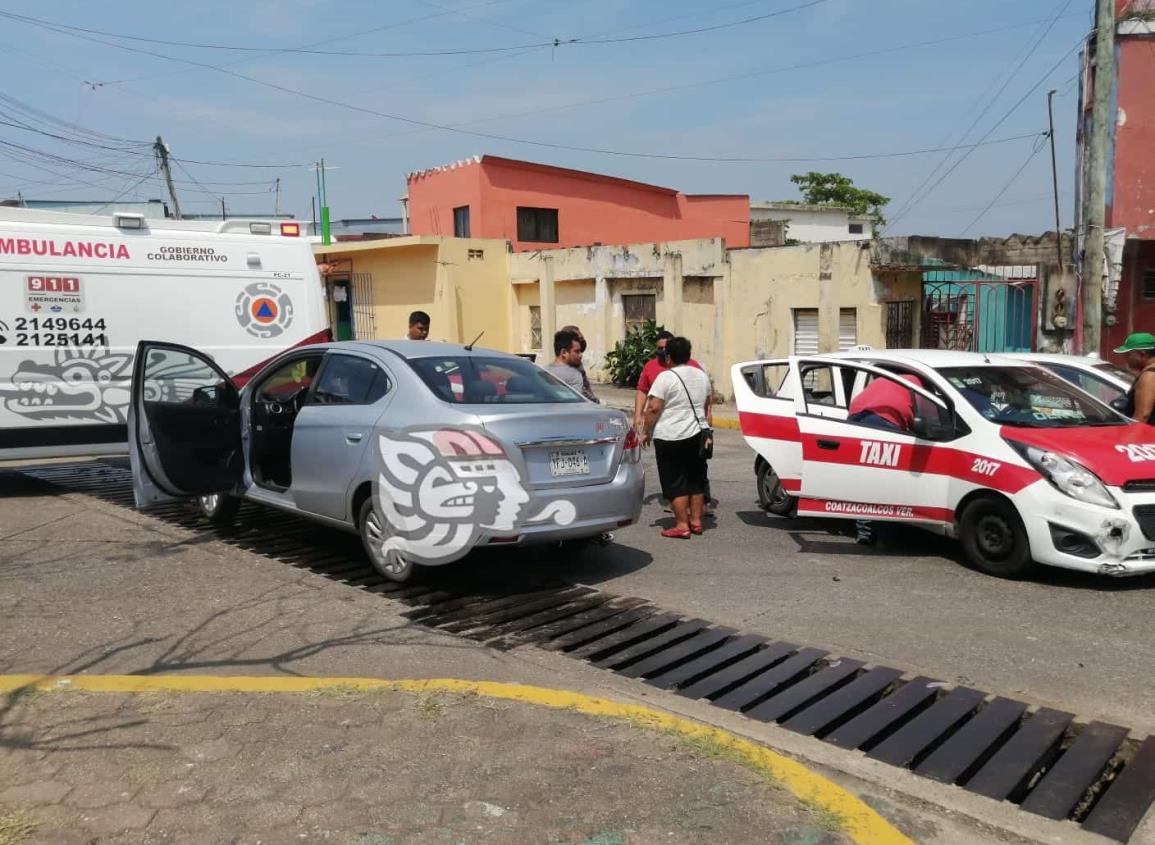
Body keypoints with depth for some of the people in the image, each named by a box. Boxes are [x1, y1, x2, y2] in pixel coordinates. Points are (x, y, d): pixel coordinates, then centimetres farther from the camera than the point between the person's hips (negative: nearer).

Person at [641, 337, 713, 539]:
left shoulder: (666, 377, -13)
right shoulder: (702, 375, 9)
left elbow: (653, 408, -17)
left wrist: (646, 432, -7)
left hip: (671, 438, -7)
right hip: (697, 435, 7)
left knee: (675, 483, -1)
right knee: (696, 480, 15)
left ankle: (682, 526, 0)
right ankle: (696, 521, 21)